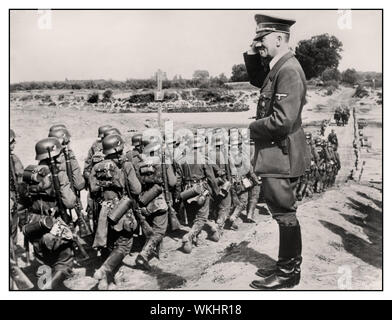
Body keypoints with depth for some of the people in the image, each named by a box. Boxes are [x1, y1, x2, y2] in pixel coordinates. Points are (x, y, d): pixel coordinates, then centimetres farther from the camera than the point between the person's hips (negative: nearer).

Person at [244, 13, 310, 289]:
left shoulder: (289, 70, -20)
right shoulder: (279, 67, 10)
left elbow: (282, 121, -27)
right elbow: (258, 81, 30)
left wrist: (253, 128, -10)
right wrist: (252, 57, 12)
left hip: (282, 155, -10)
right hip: (276, 154, 10)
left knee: (285, 213, 2)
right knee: (284, 212, 18)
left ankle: (288, 274, 18)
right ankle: (288, 265, 34)